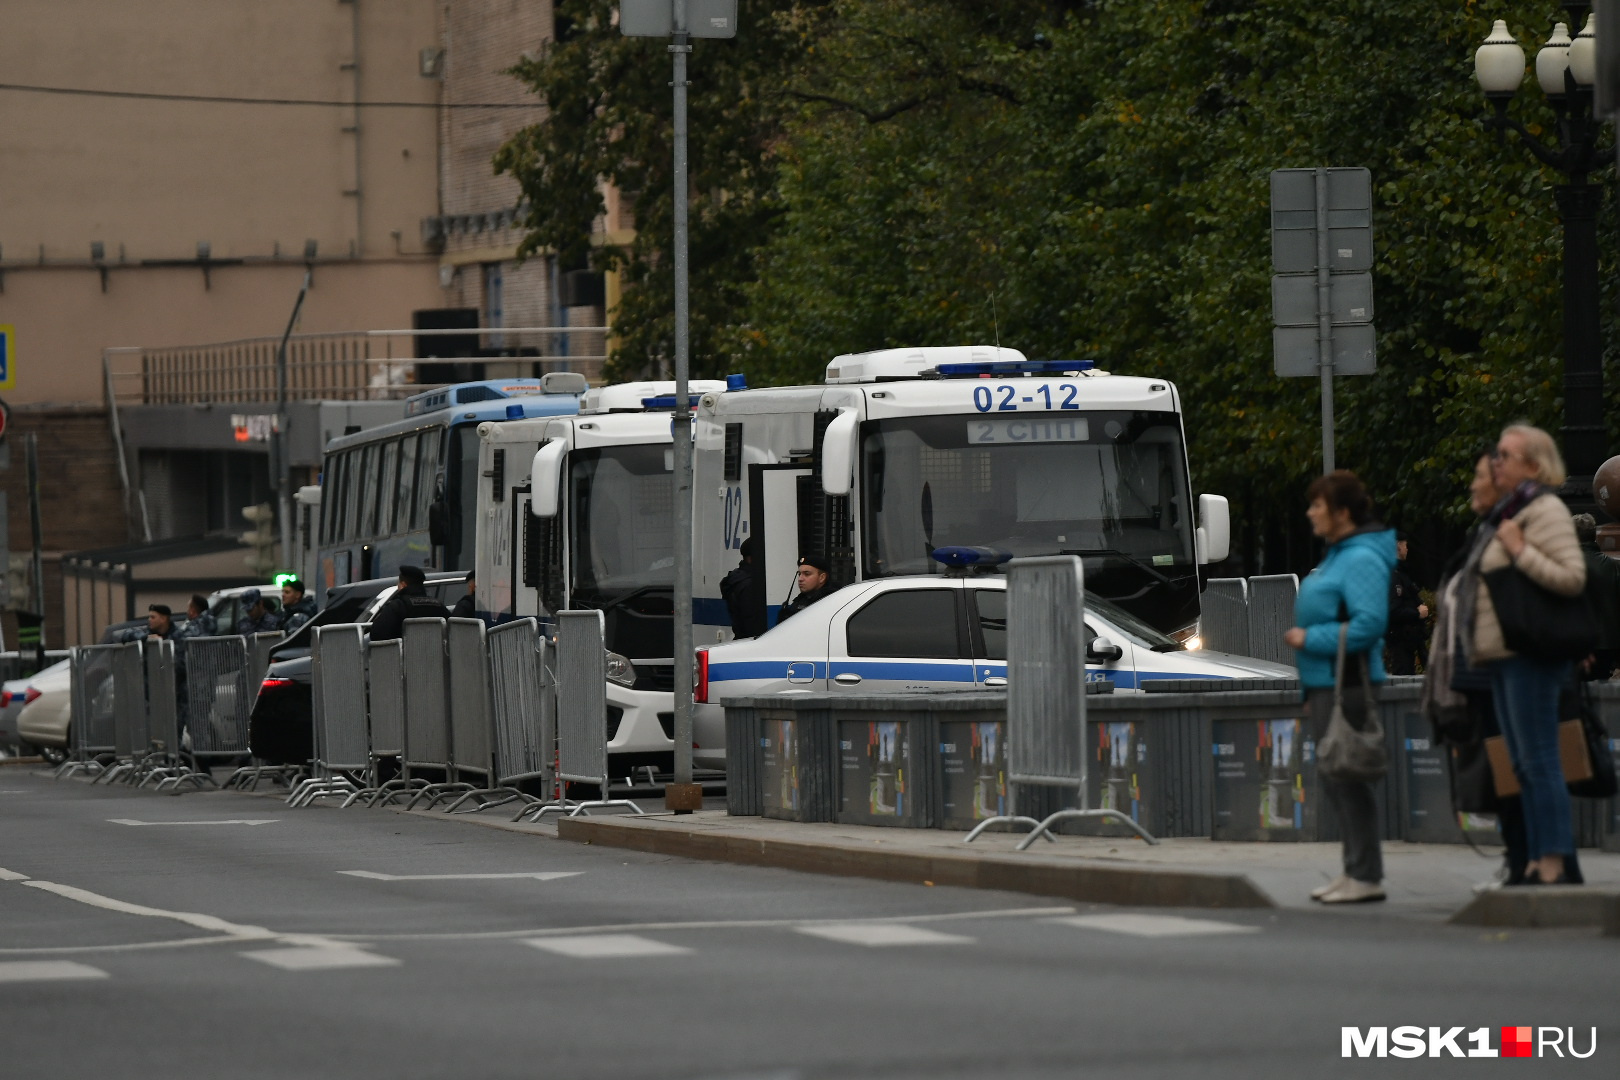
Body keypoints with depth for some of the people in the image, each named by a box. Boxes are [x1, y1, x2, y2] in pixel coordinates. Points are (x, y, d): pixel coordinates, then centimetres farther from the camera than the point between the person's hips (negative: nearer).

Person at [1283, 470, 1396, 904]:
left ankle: (1366, 876, -5)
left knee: (1347, 778, -8)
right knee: (1335, 781, 13)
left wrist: (1310, 638, -18)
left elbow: (1370, 622, -24)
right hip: (1325, 683, 11)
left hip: (1346, 685, -11)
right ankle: (1354, 870, 19)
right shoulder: (1337, 556, 18)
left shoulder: (1362, 560, -14)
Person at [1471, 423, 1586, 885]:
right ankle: (1536, 862, 11)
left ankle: (1553, 865, -12)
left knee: (1539, 761, -11)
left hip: (1530, 656, -10)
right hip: (1503, 656, 10)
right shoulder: (1508, 513, 20)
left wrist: (1520, 552, -18)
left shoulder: (1545, 510, -9)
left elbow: (1573, 578, -19)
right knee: (1523, 765, 9)